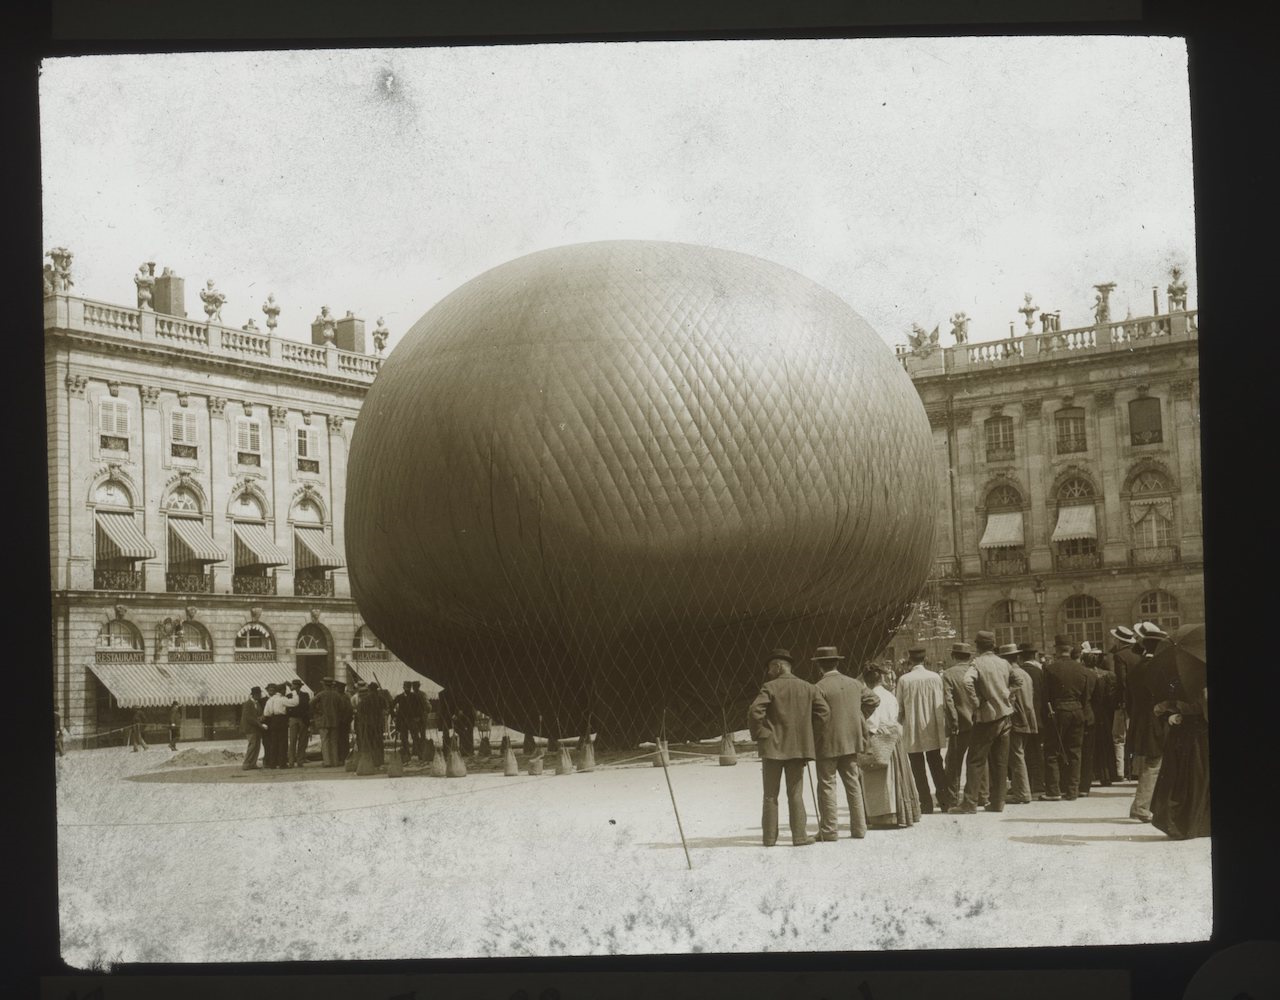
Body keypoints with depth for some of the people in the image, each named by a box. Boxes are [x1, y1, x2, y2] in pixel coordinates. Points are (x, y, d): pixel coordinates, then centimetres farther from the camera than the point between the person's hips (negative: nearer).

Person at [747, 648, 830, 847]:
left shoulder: (770, 687, -8)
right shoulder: (808, 688, 4)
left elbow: (754, 712, -18)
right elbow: (824, 712, 1)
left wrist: (759, 734, -5)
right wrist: (808, 733, 9)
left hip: (772, 748, -3)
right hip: (798, 748, 3)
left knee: (771, 795, 6)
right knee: (795, 794, 8)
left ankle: (769, 837, 7)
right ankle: (799, 836, 3)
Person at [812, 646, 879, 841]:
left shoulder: (819, 688, -14)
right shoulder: (854, 684, 5)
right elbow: (873, 700, 14)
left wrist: (812, 743, -5)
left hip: (828, 744, -6)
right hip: (852, 741, 6)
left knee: (827, 786, 1)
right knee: (853, 784, 12)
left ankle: (829, 830, 1)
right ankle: (859, 828, 13)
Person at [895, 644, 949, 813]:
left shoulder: (904, 680, -11)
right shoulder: (935, 677, -6)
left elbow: (898, 707, -5)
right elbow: (942, 704, -1)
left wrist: (902, 722, 14)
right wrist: (943, 726, 10)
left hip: (912, 731, -2)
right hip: (933, 730, 2)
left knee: (918, 769, 6)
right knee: (936, 765, 14)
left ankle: (926, 803, 3)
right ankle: (944, 801, 11)